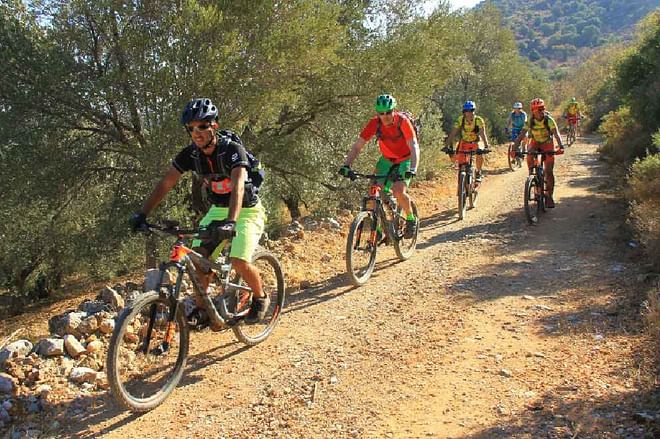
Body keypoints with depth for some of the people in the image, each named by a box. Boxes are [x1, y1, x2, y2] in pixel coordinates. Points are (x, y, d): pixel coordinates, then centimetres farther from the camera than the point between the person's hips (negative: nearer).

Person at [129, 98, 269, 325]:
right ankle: (202, 310, 6)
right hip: (218, 210, 5)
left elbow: (238, 186, -41)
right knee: (198, 255, -12)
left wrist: (231, 222, -56)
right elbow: (165, 183, -12)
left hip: (246, 210, -5)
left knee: (239, 261, -21)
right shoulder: (190, 153, -10)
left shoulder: (232, 148, -26)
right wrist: (142, 214, -23)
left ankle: (260, 297, 8)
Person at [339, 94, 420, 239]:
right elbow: (357, 146, -19)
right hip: (386, 160, 4)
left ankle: (411, 219, 3)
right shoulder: (374, 123, -19)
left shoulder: (402, 121, -26)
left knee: (398, 191, -25)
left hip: (405, 160, -3)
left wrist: (412, 169, -47)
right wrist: (346, 166, -33)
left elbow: (414, 147, -32)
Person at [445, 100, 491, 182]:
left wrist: (486, 146, -49)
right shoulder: (460, 120, -22)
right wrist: (448, 146, -38)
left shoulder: (479, 120, -25)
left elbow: (483, 134, -34)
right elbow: (452, 134, -26)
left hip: (475, 143, -1)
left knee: (480, 155, -28)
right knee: (461, 161, -16)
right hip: (464, 142, 1)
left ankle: (478, 173, -3)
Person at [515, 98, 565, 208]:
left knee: (549, 171, -8)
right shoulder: (530, 121, -16)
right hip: (535, 142, 2)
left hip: (547, 144, -2)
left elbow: (556, 134, -32)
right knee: (530, 153, -35)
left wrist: (561, 146, -49)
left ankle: (549, 196, 2)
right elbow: (521, 135, -20)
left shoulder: (549, 120, -22)